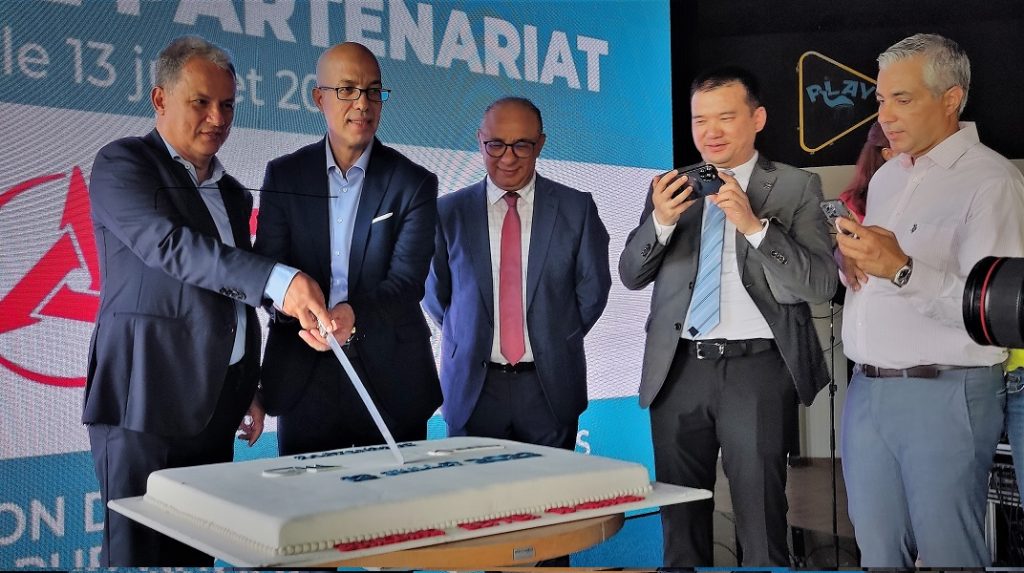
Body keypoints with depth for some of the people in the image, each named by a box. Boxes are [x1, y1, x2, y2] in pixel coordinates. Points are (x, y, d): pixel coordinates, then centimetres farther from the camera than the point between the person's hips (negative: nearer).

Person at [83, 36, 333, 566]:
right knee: (137, 552, -3)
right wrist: (279, 281, -31)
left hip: (215, 407, 6)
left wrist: (250, 391, 18)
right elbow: (171, 245, -21)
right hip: (145, 402, -6)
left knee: (196, 551, 7)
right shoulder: (122, 164, -2)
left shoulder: (233, 193, 19)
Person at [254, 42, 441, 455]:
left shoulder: (414, 183, -1)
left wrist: (355, 314, -31)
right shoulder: (283, 175, 5)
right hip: (304, 378, 1)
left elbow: (407, 280, -11)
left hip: (392, 376, -1)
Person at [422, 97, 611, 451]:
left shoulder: (577, 209, -1)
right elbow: (434, 293, 9)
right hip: (473, 389, 0)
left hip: (551, 386, 0)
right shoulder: (448, 212, 0)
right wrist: (471, 341, 10)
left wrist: (558, 344, 8)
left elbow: (593, 288, 6)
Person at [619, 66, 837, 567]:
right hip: (678, 368, 4)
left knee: (760, 522, 0)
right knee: (679, 520, 13)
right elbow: (630, 275, 7)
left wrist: (753, 225, -21)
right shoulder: (672, 188, 11)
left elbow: (820, 285, -9)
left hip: (757, 368, -3)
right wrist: (660, 221, -12)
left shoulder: (796, 187, 1)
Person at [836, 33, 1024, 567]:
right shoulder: (887, 175, 16)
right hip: (866, 389, 7)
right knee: (876, 551, 13)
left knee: (947, 555, 2)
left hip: (944, 396, -7)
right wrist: (850, 260, 3)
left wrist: (902, 269, -30)